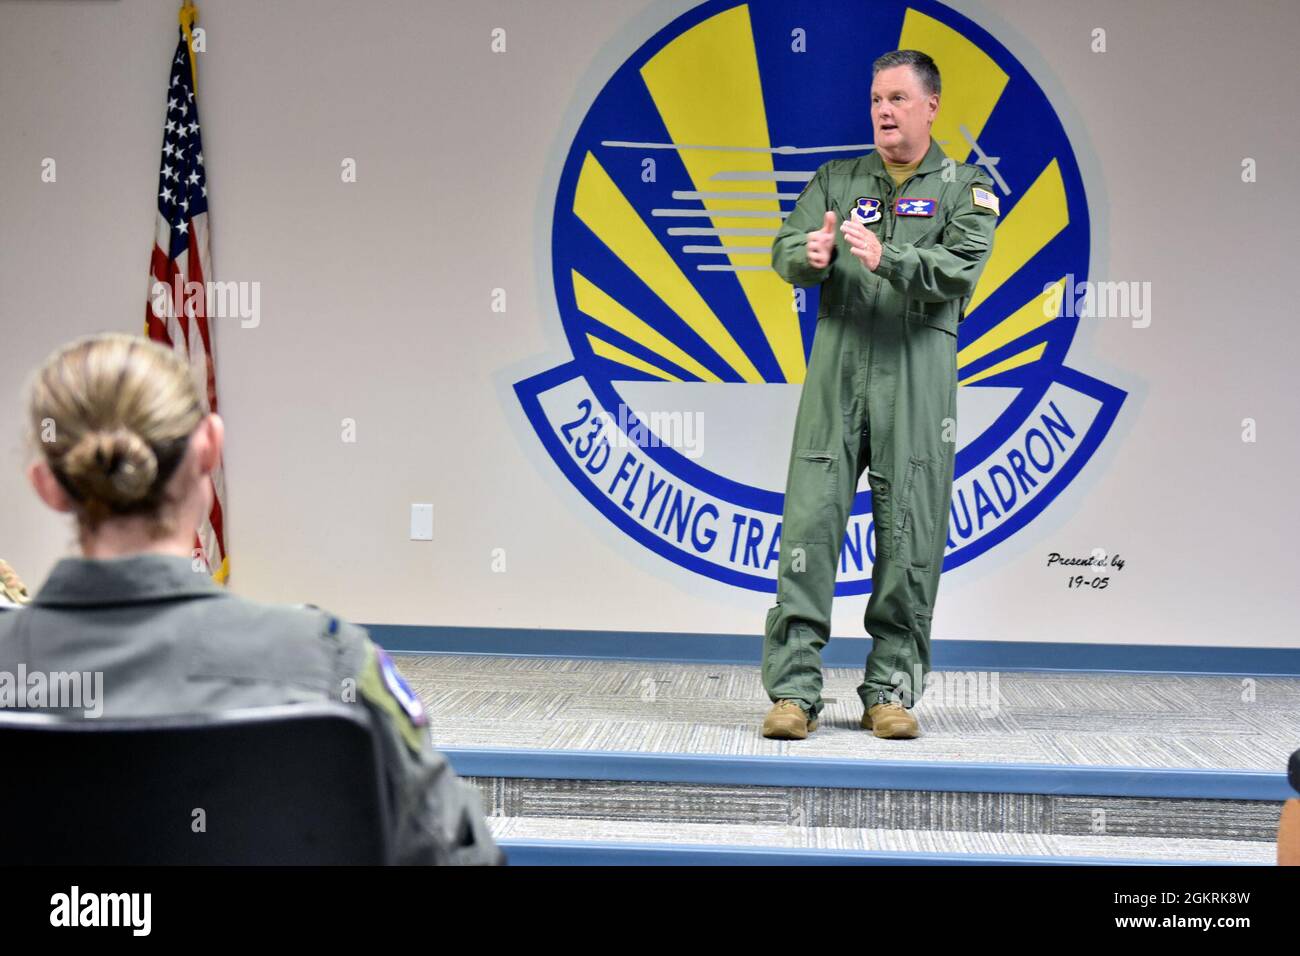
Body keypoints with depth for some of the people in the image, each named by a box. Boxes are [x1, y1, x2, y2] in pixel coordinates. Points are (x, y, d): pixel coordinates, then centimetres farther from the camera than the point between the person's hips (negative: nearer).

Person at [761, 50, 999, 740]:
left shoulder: (965, 187, 10)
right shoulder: (836, 179, 18)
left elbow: (962, 268, -7)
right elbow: (785, 252, 7)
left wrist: (886, 257, -23)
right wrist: (811, 254, -17)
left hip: (919, 365, -1)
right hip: (838, 355, 1)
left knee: (909, 526, 0)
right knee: (812, 512, -7)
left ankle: (891, 689, 9)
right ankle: (794, 688, -5)